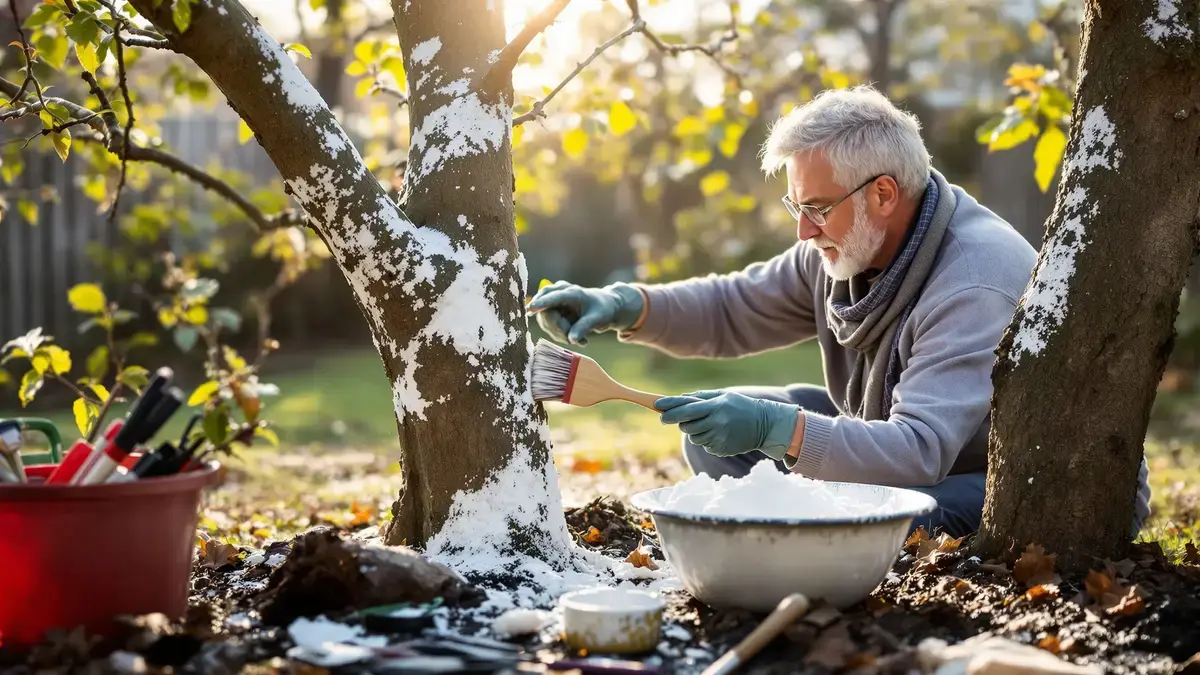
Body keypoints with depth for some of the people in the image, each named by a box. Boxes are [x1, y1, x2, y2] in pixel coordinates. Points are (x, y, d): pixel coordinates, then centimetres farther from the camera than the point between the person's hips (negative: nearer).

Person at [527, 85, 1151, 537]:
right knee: (716, 429, -2)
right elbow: (731, 309, 6)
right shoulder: (844, 247, -4)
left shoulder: (977, 287, -31)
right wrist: (625, 307, -12)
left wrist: (777, 429, -49)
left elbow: (920, 452, -39)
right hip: (898, 445, 8)